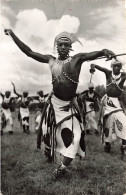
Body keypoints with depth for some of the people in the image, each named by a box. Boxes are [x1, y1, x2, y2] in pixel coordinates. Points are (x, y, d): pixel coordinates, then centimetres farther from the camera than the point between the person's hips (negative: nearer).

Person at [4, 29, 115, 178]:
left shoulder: (77, 59, -3)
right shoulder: (51, 60, 2)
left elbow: (94, 54, -20)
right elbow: (28, 51, 4)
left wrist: (104, 51, -44)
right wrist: (12, 34, 4)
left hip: (69, 105, -1)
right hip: (53, 103, 1)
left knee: (74, 136, -6)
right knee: (48, 132, 13)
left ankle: (63, 166, 9)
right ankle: (48, 151, 45)